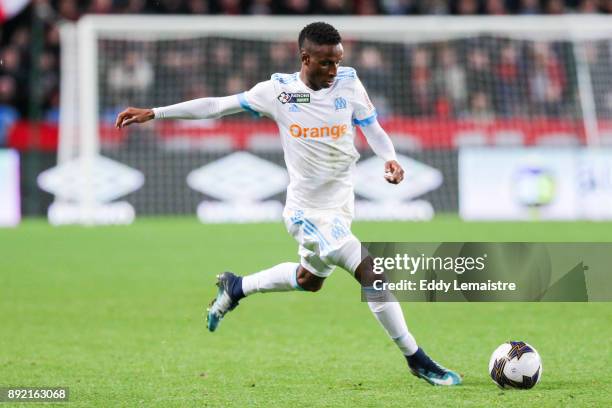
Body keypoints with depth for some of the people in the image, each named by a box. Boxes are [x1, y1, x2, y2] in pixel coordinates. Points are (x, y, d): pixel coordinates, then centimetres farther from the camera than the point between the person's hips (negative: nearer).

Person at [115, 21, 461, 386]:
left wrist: (390, 159, -19)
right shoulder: (279, 90, -12)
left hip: (339, 207, 6)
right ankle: (417, 361, -11)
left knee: (309, 280, 28)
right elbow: (216, 106, -4)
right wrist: (153, 113, -2)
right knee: (372, 273, -19)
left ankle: (236, 288, 51)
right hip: (307, 212, -6)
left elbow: (373, 128, 4)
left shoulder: (349, 83, -6)